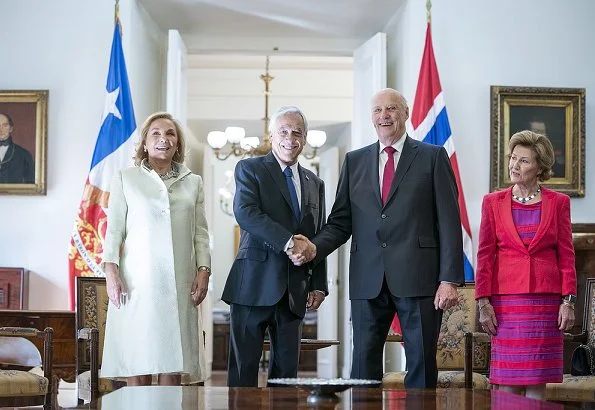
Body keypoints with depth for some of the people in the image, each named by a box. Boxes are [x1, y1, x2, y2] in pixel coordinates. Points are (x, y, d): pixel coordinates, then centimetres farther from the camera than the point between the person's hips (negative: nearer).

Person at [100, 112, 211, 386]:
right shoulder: (125, 178, 10)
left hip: (179, 283, 2)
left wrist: (203, 271, 0)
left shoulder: (193, 182, 16)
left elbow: (200, 233, 12)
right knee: (137, 361, -2)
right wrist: (111, 271, -5)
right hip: (136, 282, -2)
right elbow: (114, 229, 5)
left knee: (173, 363, 0)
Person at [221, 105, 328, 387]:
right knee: (244, 365, -4)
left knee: (287, 366, 7)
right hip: (255, 283, -5)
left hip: (295, 288, 5)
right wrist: (287, 241, -22)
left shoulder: (315, 183, 18)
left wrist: (319, 285, 8)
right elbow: (245, 212, -14)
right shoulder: (250, 169, 3)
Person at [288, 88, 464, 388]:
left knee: (421, 365, 1)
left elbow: (448, 222, 0)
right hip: (368, 281, 3)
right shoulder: (354, 161, 15)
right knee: (363, 364, 2)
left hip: (418, 277, -3)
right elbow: (340, 222, 12)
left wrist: (449, 279, -8)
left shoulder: (433, 157, 5)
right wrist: (315, 248, -8)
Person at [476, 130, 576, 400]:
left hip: (545, 300, 0)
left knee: (538, 379, 2)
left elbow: (566, 256, 4)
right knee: (508, 380, -1)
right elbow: (484, 256, 4)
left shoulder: (558, 203, 6)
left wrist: (568, 301, -3)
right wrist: (483, 302, -3)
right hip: (507, 299, 0)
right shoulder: (493, 202, 6)